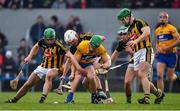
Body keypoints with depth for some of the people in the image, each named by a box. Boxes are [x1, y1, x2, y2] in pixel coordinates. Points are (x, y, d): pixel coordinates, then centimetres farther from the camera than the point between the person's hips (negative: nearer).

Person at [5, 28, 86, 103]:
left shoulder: (58, 46, -23)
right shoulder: (43, 42, -6)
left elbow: (70, 56, -30)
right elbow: (36, 47, 18)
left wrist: (78, 67, -40)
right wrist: (29, 57, 8)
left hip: (53, 69, -5)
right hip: (42, 67, 5)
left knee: (49, 75, -40)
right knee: (28, 84, 5)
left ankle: (43, 98, -46)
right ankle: (14, 100, 21)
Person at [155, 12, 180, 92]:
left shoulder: (171, 28, -10)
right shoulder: (157, 30, 9)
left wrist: (168, 47, -21)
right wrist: (157, 50, 5)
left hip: (171, 55, -4)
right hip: (161, 55, 4)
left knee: (170, 77, 5)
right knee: (159, 76, -12)